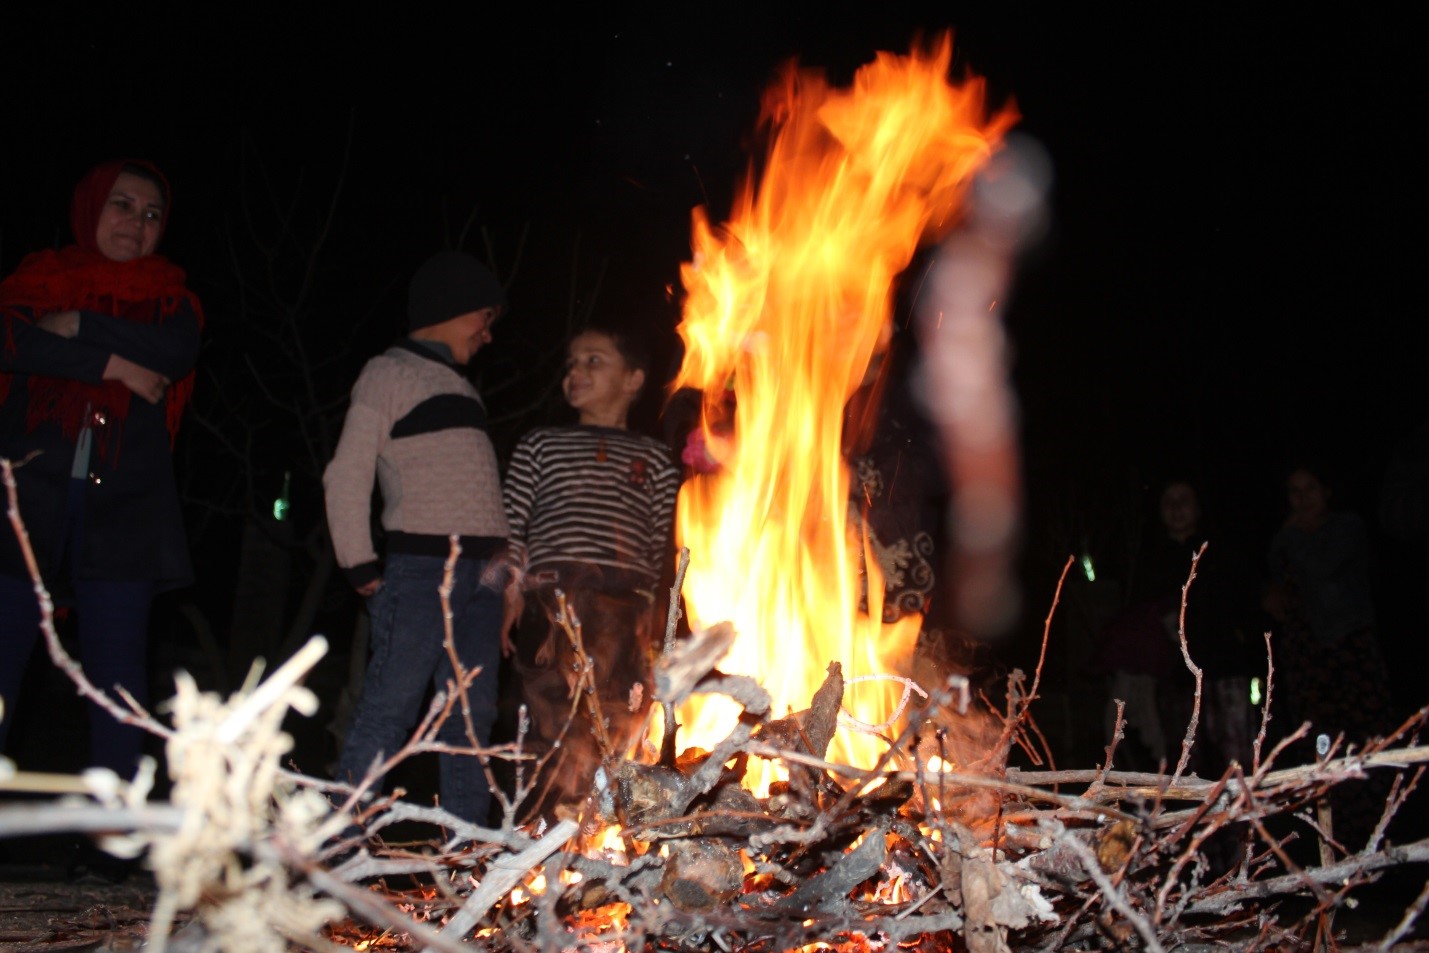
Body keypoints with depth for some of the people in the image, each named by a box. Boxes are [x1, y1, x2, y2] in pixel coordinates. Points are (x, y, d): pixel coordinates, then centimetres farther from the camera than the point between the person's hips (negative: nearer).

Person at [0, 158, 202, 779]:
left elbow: (177, 353, -8)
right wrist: (115, 364, -11)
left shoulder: (169, 299, 16)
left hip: (122, 510, 1)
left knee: (118, 675, 2)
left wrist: (82, 326, -8)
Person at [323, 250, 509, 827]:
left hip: (479, 571, 7)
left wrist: (500, 568, 12)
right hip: (421, 566, -7)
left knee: (473, 713, 7)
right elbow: (347, 475, -6)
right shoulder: (390, 373, 2)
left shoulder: (456, 383, 24)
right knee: (392, 705, -10)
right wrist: (361, 569, -10)